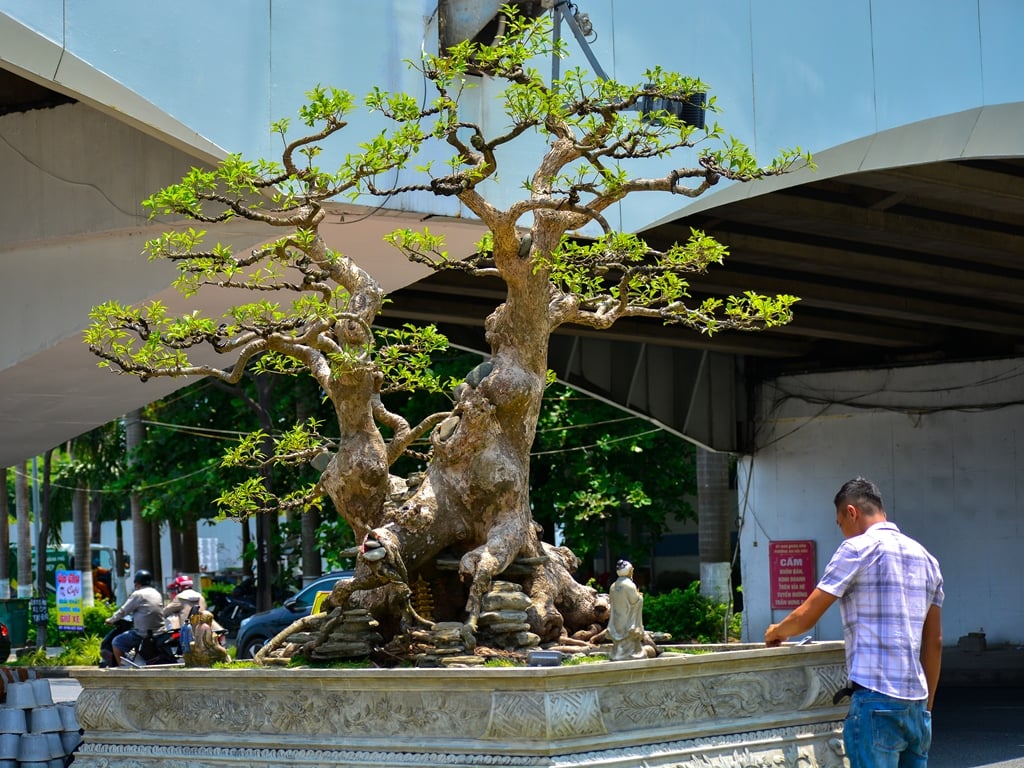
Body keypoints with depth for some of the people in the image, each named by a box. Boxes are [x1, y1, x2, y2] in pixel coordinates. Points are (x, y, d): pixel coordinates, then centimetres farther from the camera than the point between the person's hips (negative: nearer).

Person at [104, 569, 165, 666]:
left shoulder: (138, 595, -9)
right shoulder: (157, 593, 13)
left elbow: (123, 611, -5)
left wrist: (111, 620, 10)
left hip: (143, 633, -8)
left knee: (116, 642, 2)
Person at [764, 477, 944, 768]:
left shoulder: (859, 548, -4)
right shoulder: (925, 558, 17)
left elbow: (806, 616, -3)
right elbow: (934, 642, 18)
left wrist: (777, 632, 18)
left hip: (876, 699, -7)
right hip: (916, 701, 7)